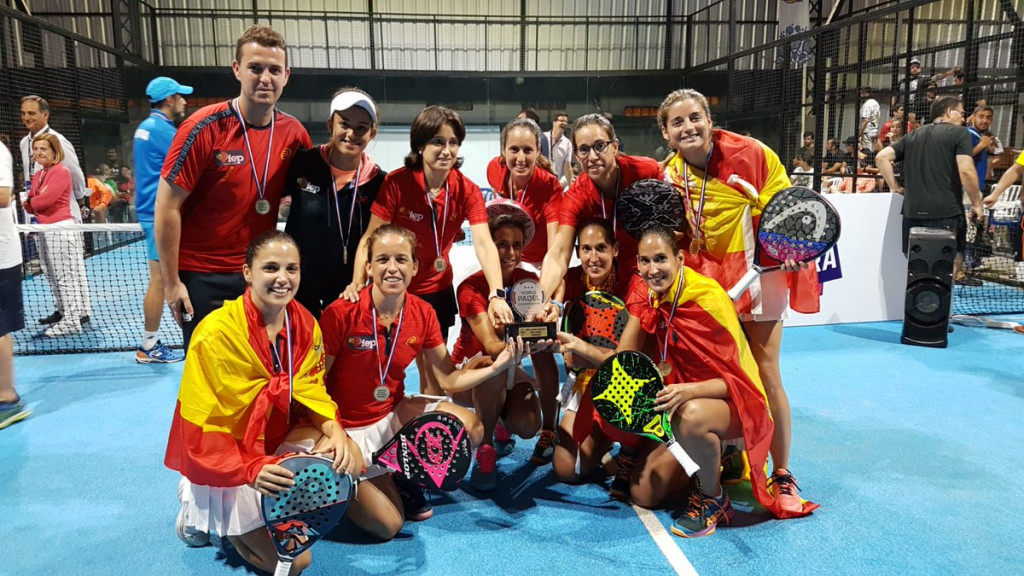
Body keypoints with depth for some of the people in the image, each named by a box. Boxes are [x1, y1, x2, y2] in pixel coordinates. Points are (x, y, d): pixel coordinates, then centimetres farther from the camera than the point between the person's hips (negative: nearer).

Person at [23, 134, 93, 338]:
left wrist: (30, 202, 1)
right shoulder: (37, 175, 15)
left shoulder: (61, 172, -12)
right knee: (55, 277, 18)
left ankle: (72, 321, -3)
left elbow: (45, 200, -19)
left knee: (67, 277, -6)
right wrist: (28, 204, -8)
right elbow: (32, 205, 14)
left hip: (61, 229, -10)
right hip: (46, 230, 10)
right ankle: (65, 311, 30)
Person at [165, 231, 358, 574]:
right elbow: (201, 425, -23)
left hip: (279, 441, 6)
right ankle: (201, 509, 15)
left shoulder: (305, 325, -6)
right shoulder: (216, 333, -25)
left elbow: (311, 391, 0)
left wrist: (335, 430, -21)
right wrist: (250, 471, -36)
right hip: (226, 461, -6)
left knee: (350, 461, -18)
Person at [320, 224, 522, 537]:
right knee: (388, 526, -13)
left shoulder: (423, 313, -7)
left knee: (471, 429, -17)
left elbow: (449, 379, -4)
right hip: (350, 428, -5)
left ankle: (405, 480, 9)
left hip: (395, 413, 5)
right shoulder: (341, 314, -22)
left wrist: (495, 367, -20)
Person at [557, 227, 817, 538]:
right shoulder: (645, 297, -5)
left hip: (733, 401, -6)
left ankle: (713, 500, -12)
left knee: (691, 415, -41)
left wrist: (689, 391, -39)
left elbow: (732, 379, -20)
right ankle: (713, 459, 24)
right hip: (681, 402, 6)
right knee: (643, 495, 0)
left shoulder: (708, 297, -23)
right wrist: (583, 348, -23)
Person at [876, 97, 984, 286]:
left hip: (912, 211, 5)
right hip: (946, 212, -5)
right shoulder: (959, 132, 0)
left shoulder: (913, 135, 17)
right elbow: (966, 170, -11)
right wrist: (977, 203, -3)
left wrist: (895, 187, 14)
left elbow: (882, 157, 12)